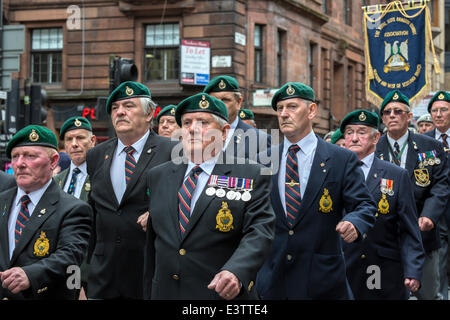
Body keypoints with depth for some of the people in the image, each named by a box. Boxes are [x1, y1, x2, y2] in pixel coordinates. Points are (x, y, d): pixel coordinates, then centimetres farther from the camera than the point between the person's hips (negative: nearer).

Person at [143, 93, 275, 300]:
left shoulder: (251, 177, -3)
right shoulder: (158, 176, 10)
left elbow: (259, 232, -15)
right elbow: (152, 243, 13)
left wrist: (236, 272, -31)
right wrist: (148, 294, 11)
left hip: (223, 294, -3)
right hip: (165, 292, 4)